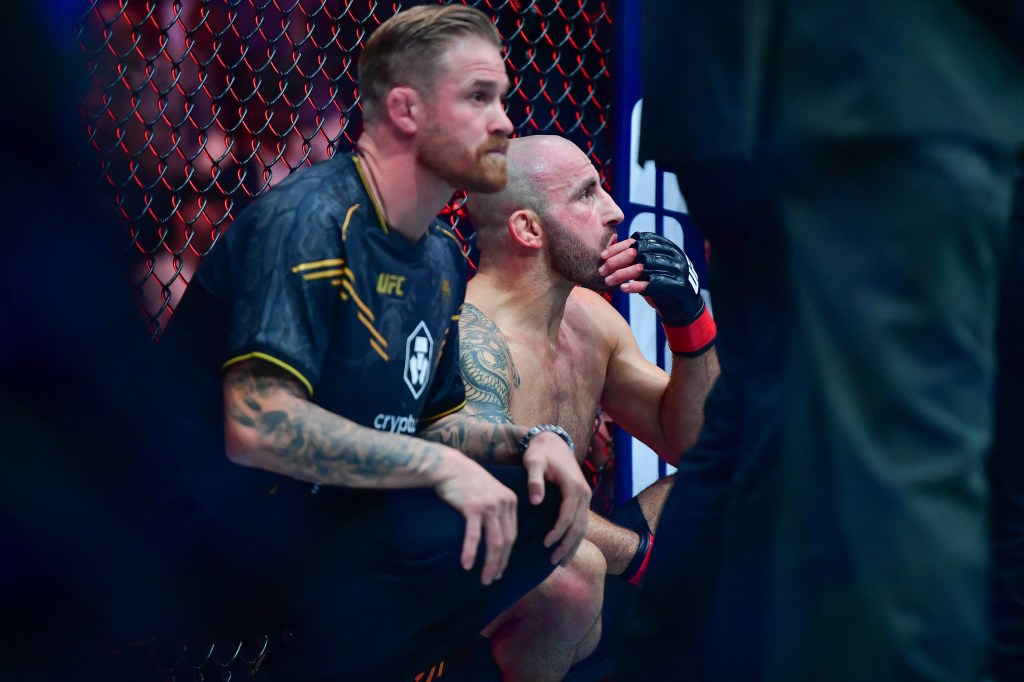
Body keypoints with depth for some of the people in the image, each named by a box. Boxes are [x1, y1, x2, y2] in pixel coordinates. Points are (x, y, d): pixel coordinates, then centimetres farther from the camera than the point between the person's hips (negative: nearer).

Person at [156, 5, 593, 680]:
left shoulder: (441, 258, 11)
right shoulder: (309, 221, -18)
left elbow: (437, 418, 18)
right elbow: (257, 427, -29)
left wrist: (532, 440, -3)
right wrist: (439, 466, -30)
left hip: (328, 516, 9)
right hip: (219, 529, -9)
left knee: (545, 506, -3)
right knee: (437, 530, -32)